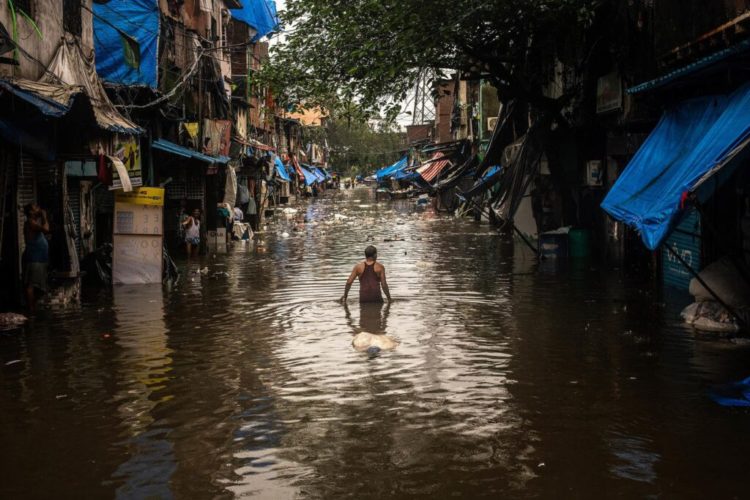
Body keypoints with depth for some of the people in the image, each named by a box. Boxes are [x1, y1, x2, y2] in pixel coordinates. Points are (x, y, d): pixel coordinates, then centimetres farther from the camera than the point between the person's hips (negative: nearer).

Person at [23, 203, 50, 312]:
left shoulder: (35, 222, 19)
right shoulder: (30, 222, -10)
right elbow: (46, 229, -22)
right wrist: (44, 217, -11)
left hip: (38, 258, 10)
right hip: (33, 258, -10)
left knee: (35, 285, 12)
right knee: (31, 284, -10)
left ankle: (34, 308, 16)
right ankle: (30, 309, -12)